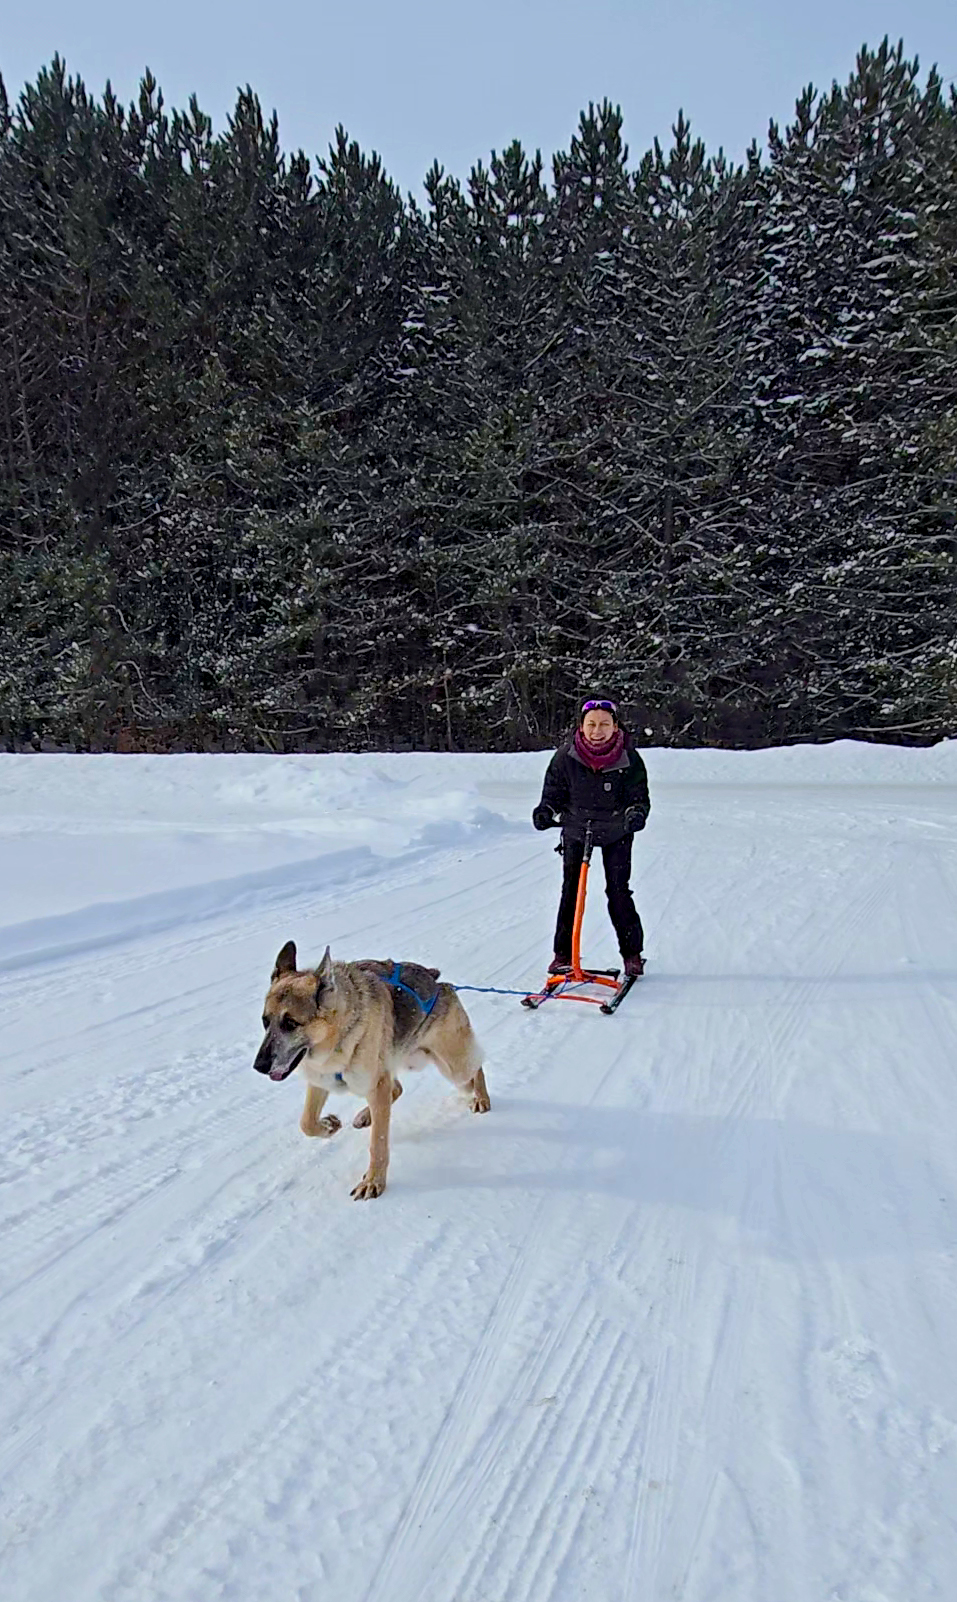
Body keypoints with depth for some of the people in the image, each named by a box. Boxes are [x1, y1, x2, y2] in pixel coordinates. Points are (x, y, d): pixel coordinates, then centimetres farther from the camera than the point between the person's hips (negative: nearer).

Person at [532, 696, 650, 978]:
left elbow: (639, 796, -8)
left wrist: (637, 813, -30)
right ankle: (564, 953, 14)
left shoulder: (628, 758, -15)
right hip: (576, 830, 1)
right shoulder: (566, 756, -12)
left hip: (616, 832, -1)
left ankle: (632, 953, 12)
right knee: (571, 891, 1)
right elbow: (554, 791, -2)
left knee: (618, 891, -4)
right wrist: (545, 810, -21)